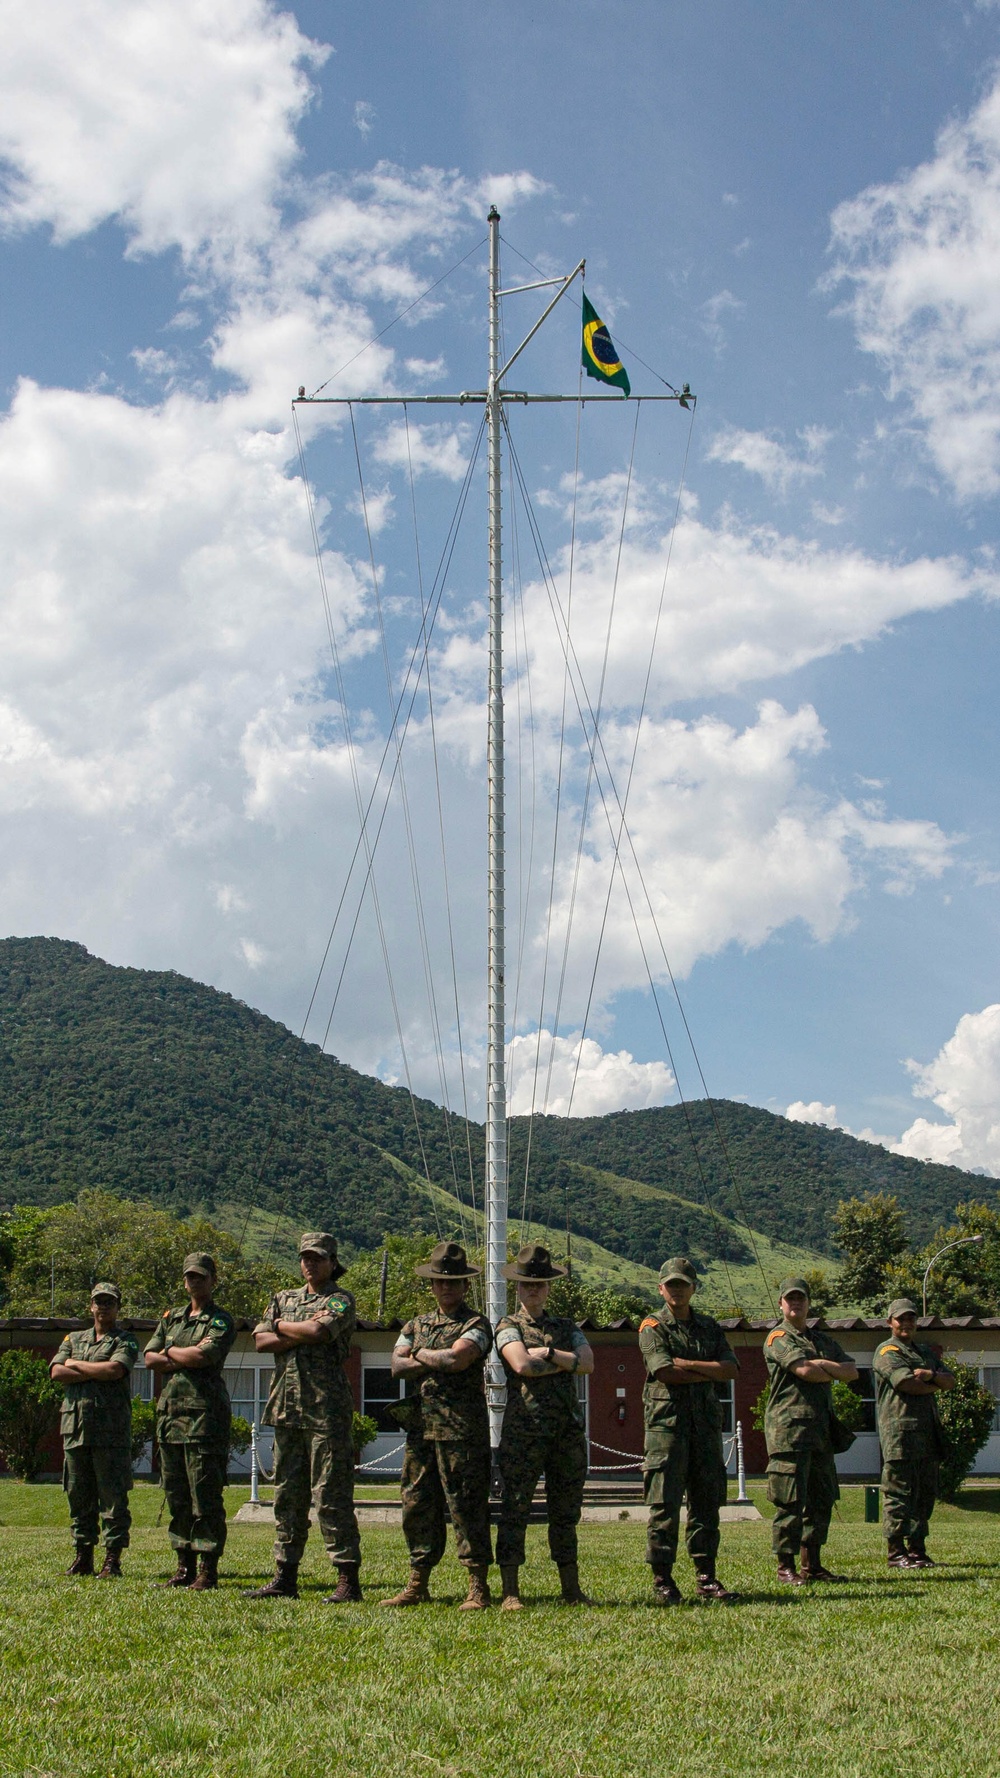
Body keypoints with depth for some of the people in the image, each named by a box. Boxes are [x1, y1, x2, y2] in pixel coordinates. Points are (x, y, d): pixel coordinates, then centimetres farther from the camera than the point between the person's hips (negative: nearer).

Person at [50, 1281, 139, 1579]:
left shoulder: (125, 1342, 6)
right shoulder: (73, 1340, 19)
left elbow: (116, 1369, -14)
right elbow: (56, 1372, 2)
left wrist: (76, 1365, -3)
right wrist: (97, 1372, -7)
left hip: (112, 1429, -4)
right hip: (75, 1426, 4)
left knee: (113, 1496, -4)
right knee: (78, 1495, 8)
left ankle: (113, 1559, -1)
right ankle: (82, 1555, 16)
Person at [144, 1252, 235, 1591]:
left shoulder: (221, 1320, 0)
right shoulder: (171, 1318, 19)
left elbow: (203, 1356, -16)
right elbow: (150, 1358, 9)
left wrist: (170, 1353, 0)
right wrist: (187, 1357, -5)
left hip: (204, 1413, -7)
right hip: (170, 1410, 7)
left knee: (205, 1496, -7)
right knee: (176, 1496, 9)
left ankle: (208, 1571, -3)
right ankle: (184, 1566, 17)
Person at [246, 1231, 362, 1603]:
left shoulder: (341, 1301, 0)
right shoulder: (283, 1299, 19)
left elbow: (317, 1331, -18)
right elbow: (260, 1341, 5)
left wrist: (282, 1327, 0)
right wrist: (300, 1335, -8)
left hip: (326, 1410, -6)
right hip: (286, 1408, 6)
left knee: (331, 1496, -7)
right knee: (287, 1495, 10)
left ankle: (348, 1580, -4)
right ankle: (285, 1577, 17)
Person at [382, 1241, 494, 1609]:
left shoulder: (476, 1324, 0)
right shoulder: (417, 1324, 18)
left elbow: (457, 1358, -18)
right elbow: (397, 1366, 5)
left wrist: (420, 1354, -1)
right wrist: (438, 1362, -7)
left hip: (462, 1428, -6)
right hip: (421, 1426, 6)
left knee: (466, 1506, -4)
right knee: (417, 1504, 8)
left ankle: (478, 1588, 1)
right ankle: (417, 1584, 17)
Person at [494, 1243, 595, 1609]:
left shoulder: (567, 1327, 17)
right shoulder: (508, 1327, 5)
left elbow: (587, 1364, -1)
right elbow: (521, 1365, -14)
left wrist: (546, 1352, -8)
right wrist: (564, 1362, -4)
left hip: (568, 1430, 4)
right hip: (523, 1430, -4)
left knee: (566, 1513, 9)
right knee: (515, 1511, -4)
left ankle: (572, 1590, 17)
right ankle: (510, 1593, 0)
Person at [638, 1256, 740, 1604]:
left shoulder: (709, 1327, 17)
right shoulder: (652, 1327, 3)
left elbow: (731, 1369, 2)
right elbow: (667, 1373, -12)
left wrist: (690, 1364, -8)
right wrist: (710, 1373, -3)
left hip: (706, 1422, 5)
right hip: (666, 1422, -4)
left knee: (707, 1502, 6)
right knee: (664, 1504, -5)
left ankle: (706, 1577, 13)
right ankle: (662, 1579, 0)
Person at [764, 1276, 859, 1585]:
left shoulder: (822, 1340, 21)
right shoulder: (778, 1338, -1)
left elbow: (852, 1371, 9)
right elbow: (804, 1370, -17)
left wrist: (822, 1365, -7)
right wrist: (833, 1373, 0)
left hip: (821, 1429, 7)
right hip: (789, 1426, -7)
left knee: (821, 1499, 9)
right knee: (790, 1501, -7)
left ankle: (812, 1564, 17)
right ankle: (785, 1567, -1)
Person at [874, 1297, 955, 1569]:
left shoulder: (926, 1351, 24)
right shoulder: (887, 1351, -2)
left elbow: (951, 1380, 11)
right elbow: (906, 1383, -16)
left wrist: (931, 1375, -10)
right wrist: (935, 1385, 1)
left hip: (928, 1431, 8)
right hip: (900, 1431, -8)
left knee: (926, 1492, 9)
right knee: (900, 1492, -7)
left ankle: (917, 1549, 15)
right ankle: (896, 1553, -3)